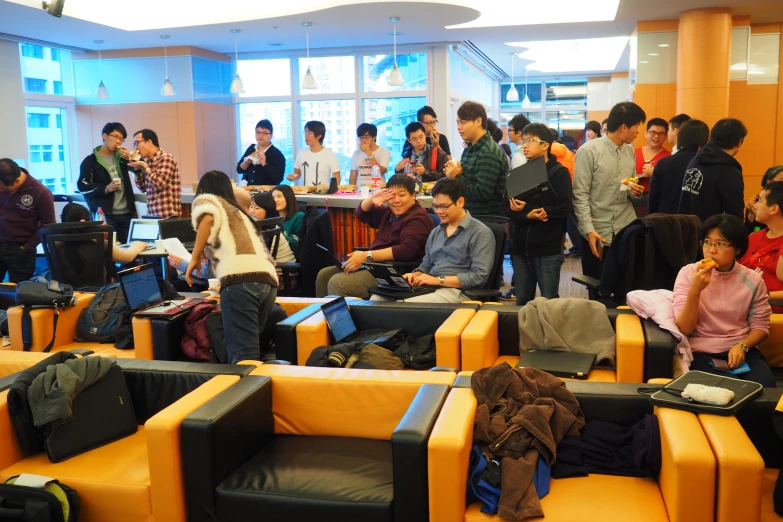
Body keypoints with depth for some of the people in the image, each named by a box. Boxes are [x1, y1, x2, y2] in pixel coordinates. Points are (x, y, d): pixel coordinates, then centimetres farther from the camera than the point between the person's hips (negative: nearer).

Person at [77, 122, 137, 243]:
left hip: (126, 213, 4)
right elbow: (82, 186, -5)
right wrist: (106, 189, -16)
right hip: (105, 215, -4)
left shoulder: (122, 156, 13)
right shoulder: (91, 161, 0)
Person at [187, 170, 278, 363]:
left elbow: (207, 219, -6)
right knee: (250, 347, 19)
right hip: (268, 279, 7)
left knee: (243, 355, -14)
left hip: (241, 278, -7)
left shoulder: (206, 199, 19)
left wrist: (194, 259, 3)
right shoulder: (238, 211, 38)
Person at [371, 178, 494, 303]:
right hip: (429, 288, 7)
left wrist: (439, 280, -16)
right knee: (378, 299, -19)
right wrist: (416, 275, 1)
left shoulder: (480, 233, -3)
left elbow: (479, 276, -12)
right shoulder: (436, 232, 21)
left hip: (457, 291, -7)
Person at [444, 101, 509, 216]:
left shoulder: (489, 153, -16)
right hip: (469, 214, 8)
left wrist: (457, 176, -14)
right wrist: (453, 173, -1)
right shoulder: (469, 148, 12)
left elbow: (483, 193, -23)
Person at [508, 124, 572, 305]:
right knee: (522, 302, 12)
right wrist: (527, 216, -17)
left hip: (548, 249, -4)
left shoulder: (559, 172, -2)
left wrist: (528, 208, -17)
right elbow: (510, 211, 3)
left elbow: (564, 208, -14)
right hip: (521, 248, 5)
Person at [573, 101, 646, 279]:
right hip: (598, 232, -5)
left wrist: (635, 191, -4)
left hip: (627, 230, 5)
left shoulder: (630, 151, 10)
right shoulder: (588, 151, -11)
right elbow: (580, 195, -13)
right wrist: (589, 230, -19)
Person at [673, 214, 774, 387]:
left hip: (743, 350, 3)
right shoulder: (688, 273, -5)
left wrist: (742, 346, -15)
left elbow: (761, 326, 6)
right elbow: (684, 329, -10)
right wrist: (695, 290, -24)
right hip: (703, 352, -2)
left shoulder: (752, 280, 0)